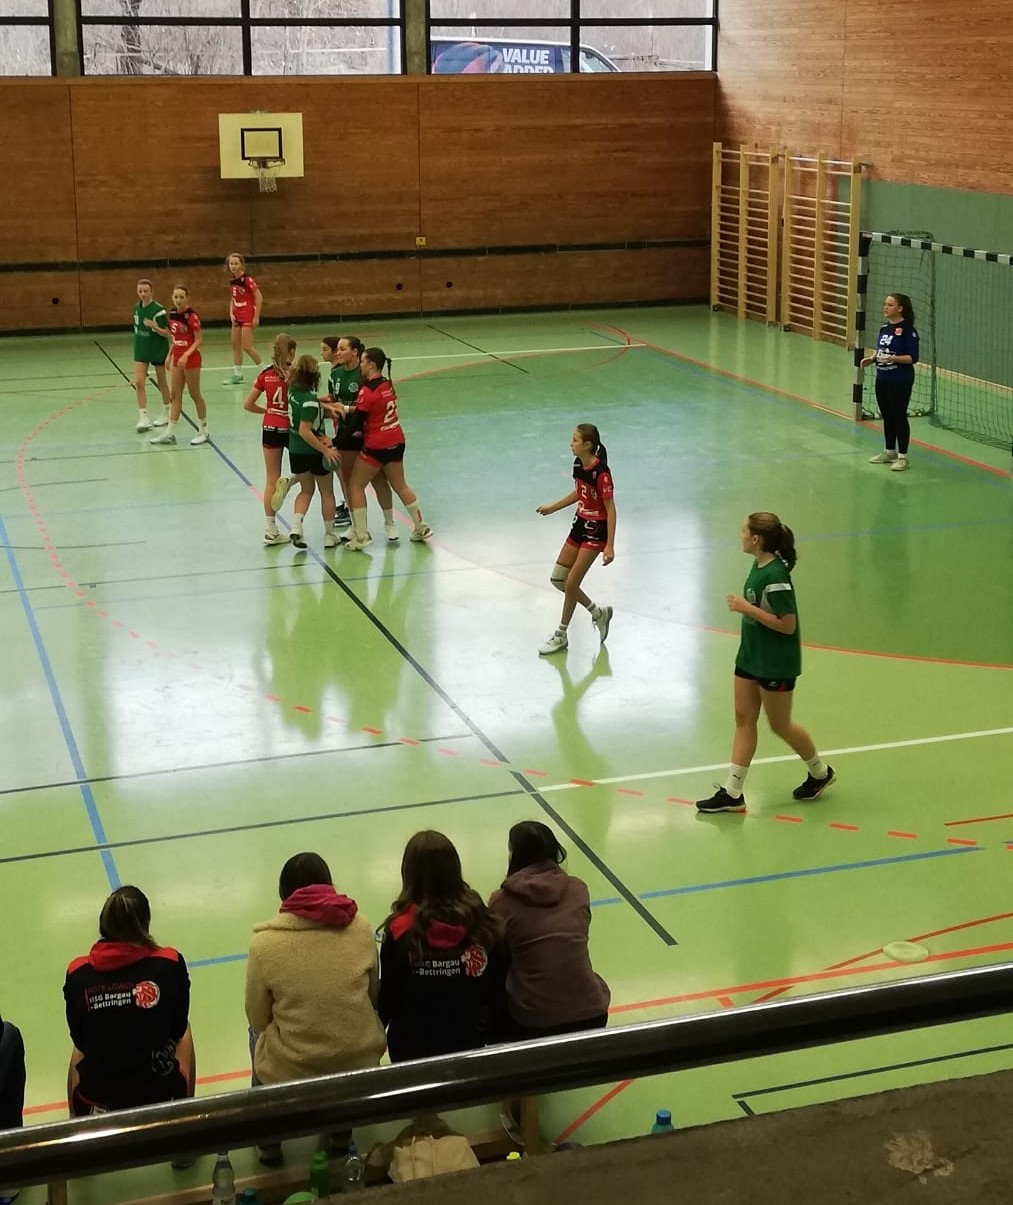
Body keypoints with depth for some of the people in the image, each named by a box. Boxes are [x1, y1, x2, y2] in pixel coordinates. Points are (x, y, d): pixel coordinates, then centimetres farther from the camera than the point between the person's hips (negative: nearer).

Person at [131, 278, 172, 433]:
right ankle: (143, 418, -6)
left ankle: (166, 413, 30)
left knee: (162, 382, 11)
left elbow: (168, 333, -16)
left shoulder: (159, 310, -18)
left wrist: (154, 327, -32)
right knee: (138, 382, -7)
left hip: (158, 350, -5)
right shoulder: (137, 307, 1)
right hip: (141, 350, 5)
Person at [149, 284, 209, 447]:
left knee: (195, 394, 3)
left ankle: (203, 431, 16)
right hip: (177, 359, 7)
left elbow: (199, 340, -16)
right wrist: (170, 355, 13)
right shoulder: (172, 313, 6)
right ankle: (170, 433, 10)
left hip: (190, 359, -7)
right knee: (175, 395, 8)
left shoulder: (191, 315, -16)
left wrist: (186, 355, -25)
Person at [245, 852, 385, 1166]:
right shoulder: (361, 929, -5)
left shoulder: (265, 942, -12)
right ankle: (342, 1128, 46)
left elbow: (258, 1020, -2)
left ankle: (269, 1141, 40)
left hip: (290, 1072, -2)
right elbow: (373, 997, 7)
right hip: (361, 1061, 2)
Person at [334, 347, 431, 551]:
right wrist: (346, 408, 0)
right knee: (400, 485, 21)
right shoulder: (387, 384, 4)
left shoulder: (368, 391, -19)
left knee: (355, 486, 5)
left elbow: (355, 423, -18)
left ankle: (361, 536, 4)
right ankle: (421, 528, 27)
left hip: (376, 447, -8)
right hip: (396, 442, 8)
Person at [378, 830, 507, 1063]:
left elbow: (387, 998, -14)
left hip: (413, 1048, -2)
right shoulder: (482, 921, -15)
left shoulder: (401, 932, -22)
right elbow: (499, 989, -6)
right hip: (471, 1043, 2)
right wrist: (491, 1032, 9)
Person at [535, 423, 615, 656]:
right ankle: (598, 613, 26)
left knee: (571, 584, -4)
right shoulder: (578, 464, 0)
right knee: (558, 579, 10)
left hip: (596, 530, -9)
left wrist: (609, 546, -23)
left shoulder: (601, 472, -24)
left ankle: (561, 635, 13)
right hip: (581, 524, 9)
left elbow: (610, 509, -21)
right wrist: (552, 508, 19)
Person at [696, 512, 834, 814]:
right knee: (744, 719, 7)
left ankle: (820, 772, 31)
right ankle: (732, 793, 10)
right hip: (751, 657, 9)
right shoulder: (759, 566, 4)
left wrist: (747, 608, -24)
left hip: (776, 664, -9)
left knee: (780, 725, 7)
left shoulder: (775, 575, -25)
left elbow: (787, 625, -24)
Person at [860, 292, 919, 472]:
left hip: (900, 381, -7)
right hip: (882, 379, 7)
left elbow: (913, 357, -16)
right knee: (887, 416, 16)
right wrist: (871, 359, -1)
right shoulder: (884, 327, 9)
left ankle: (902, 457, 8)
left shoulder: (907, 329, -13)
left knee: (899, 417, 0)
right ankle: (889, 452, 30)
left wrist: (893, 358, -28)